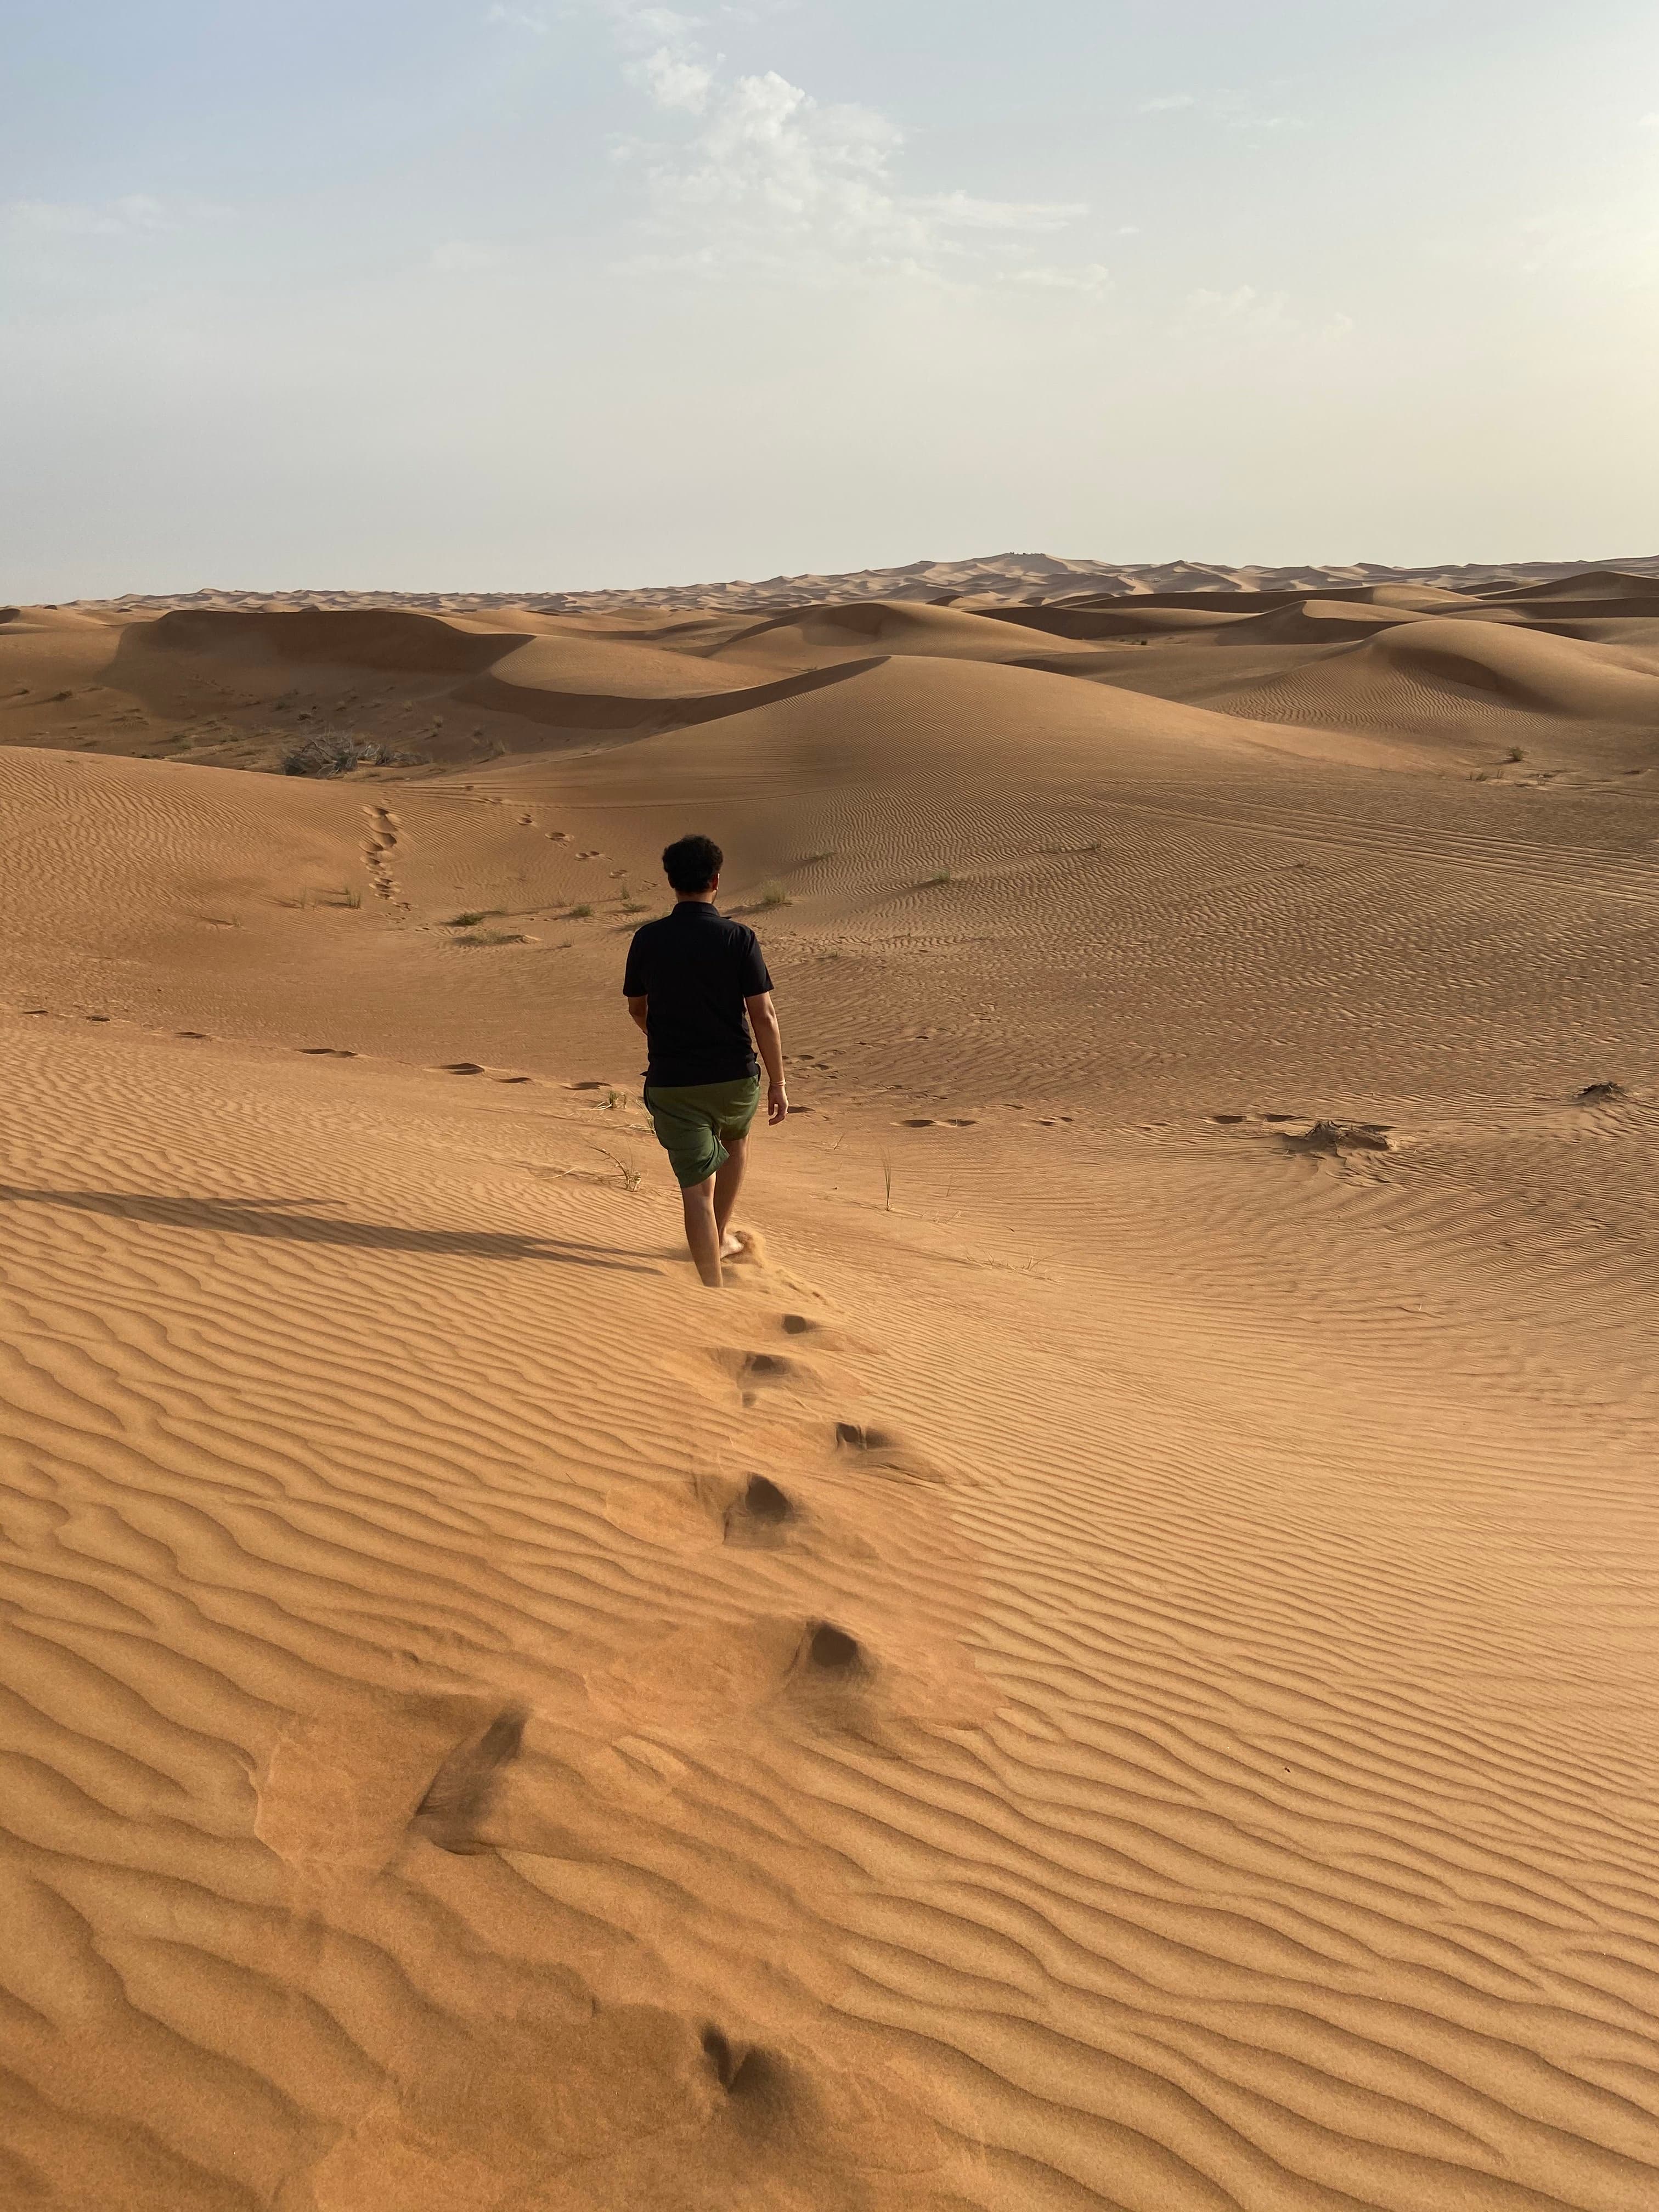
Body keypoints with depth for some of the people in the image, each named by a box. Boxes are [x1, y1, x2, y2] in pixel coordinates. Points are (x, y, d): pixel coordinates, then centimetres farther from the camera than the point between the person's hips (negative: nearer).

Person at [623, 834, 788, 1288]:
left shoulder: (648, 939, -3)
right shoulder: (739, 938, -9)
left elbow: (636, 1007, 12)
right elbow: (763, 1016, -11)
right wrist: (777, 1083, -2)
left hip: (671, 1082, 0)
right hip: (734, 1078, 0)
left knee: (696, 1187, 4)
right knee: (735, 1141, 32)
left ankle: (715, 1290, 2)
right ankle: (721, 1236, 37)